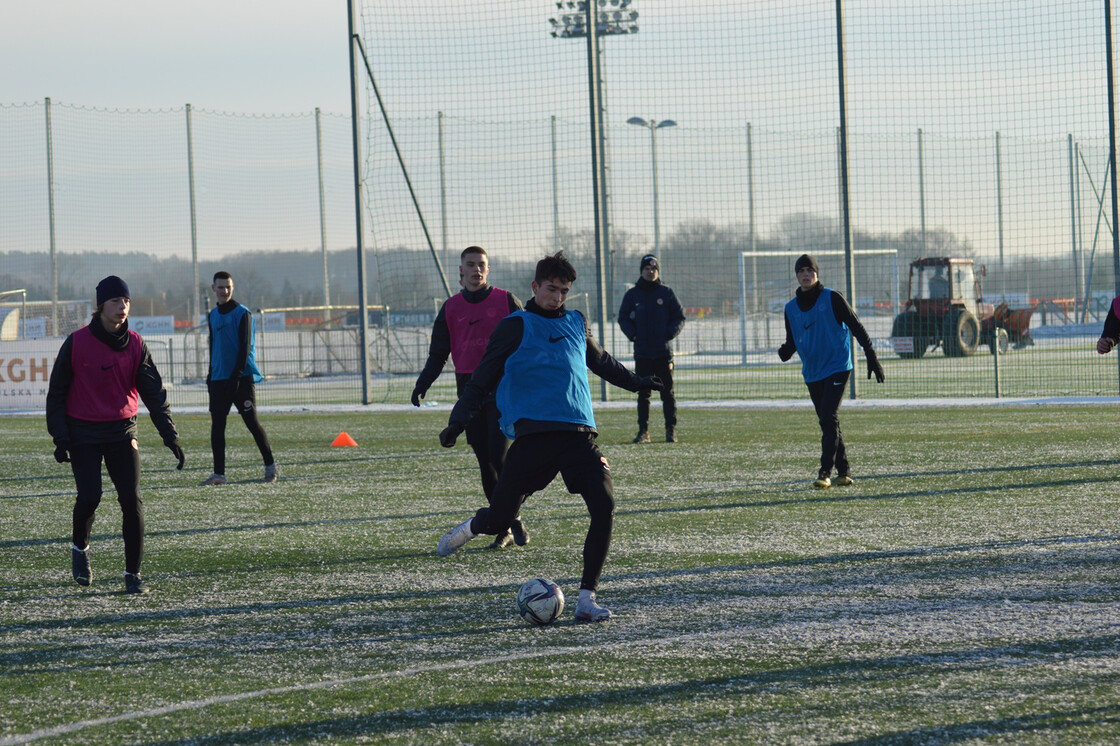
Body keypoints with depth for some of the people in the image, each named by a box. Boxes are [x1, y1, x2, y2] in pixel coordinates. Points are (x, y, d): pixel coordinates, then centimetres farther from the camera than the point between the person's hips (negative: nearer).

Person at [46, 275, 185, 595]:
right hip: (83, 433, -2)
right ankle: (80, 548, 19)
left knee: (131, 499, -6)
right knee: (89, 496, -12)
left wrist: (170, 436, -7)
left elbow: (153, 391, 1)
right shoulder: (77, 343, -6)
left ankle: (133, 572, 4)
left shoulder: (135, 344, 1)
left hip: (122, 431, 2)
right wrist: (60, 438, -7)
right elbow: (57, 392, 0)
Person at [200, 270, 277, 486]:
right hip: (219, 380, 6)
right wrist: (211, 375, 18)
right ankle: (219, 473, 1)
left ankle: (270, 466, 11)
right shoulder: (213, 315, 13)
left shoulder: (242, 313, -6)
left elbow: (245, 347, -11)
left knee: (252, 422, -2)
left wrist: (237, 375, -18)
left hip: (242, 379, -6)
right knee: (217, 425, 0)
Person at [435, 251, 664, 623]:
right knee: (499, 519, -1)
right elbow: (482, 379, 2)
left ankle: (587, 598, -11)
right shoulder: (515, 327, 3)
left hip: (578, 434, 4)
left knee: (604, 506, -17)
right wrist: (458, 420, -10)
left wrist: (636, 381, 48)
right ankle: (473, 527, 38)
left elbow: (600, 362, 37)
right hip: (533, 435, -3)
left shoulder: (576, 324, 18)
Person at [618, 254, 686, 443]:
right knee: (643, 394, 3)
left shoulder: (666, 293, 6)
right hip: (642, 352, 1)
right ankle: (643, 430, 5)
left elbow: (679, 317, 8)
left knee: (667, 392, 0)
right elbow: (623, 318, 11)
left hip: (664, 351, -1)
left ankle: (671, 429, 3)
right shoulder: (632, 294, 7)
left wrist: (670, 333, -8)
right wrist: (632, 334, -6)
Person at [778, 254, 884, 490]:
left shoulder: (832, 298, -5)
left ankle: (826, 472, -19)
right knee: (828, 423, 8)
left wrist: (871, 355, -5)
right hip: (812, 373, 5)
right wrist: (786, 352, -8)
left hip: (837, 367, -5)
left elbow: (856, 326, -1)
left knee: (829, 418, -16)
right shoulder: (791, 308, 9)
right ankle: (844, 471, 16)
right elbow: (793, 342, 16)